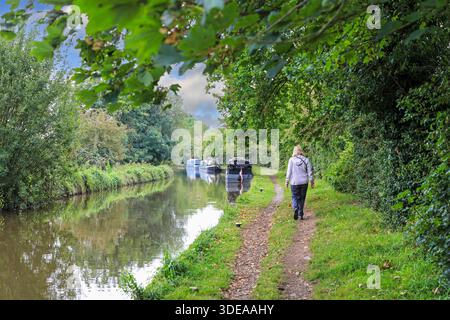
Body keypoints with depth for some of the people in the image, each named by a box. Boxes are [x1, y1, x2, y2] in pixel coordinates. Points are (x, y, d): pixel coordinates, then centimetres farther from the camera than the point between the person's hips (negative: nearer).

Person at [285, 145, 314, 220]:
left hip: (294, 182, -1)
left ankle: (296, 209, -17)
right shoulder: (306, 160, -1)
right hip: (304, 182, 2)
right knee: (302, 198, 12)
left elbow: (289, 171, -5)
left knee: (295, 197, 9)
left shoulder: (292, 160, -6)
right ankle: (300, 214, 15)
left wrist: (287, 181, 3)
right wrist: (312, 181, 9)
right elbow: (310, 172, 1)